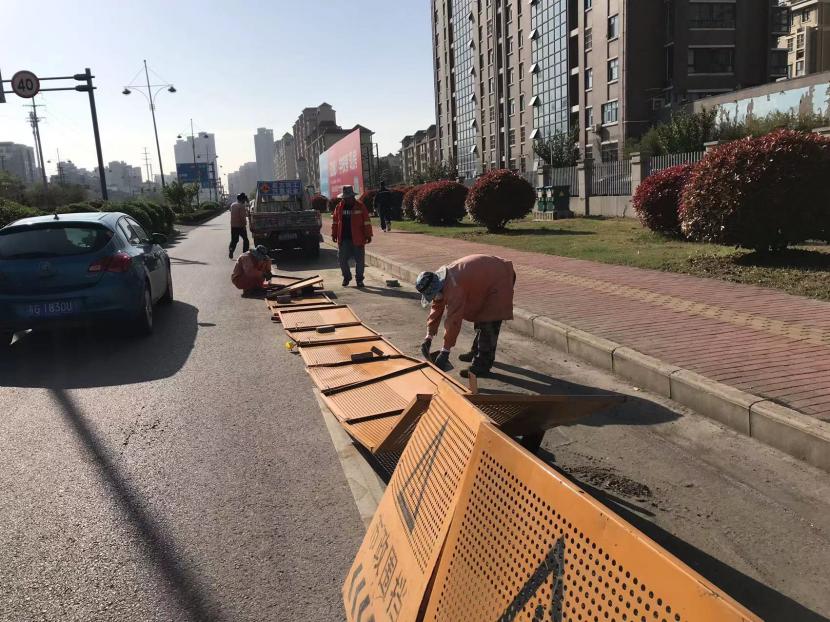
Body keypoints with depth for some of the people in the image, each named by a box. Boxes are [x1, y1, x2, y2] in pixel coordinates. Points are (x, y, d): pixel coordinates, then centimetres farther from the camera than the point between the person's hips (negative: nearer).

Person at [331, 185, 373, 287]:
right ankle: (346, 277, 24)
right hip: (343, 239, 3)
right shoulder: (339, 207, 7)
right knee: (342, 259, 5)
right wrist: (334, 234, 12)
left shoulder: (360, 206, -4)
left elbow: (367, 222, -4)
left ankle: (359, 279, 17)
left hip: (358, 239, -3)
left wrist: (368, 235, -7)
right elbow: (335, 221, 14)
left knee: (360, 261, 3)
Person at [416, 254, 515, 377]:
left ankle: (482, 365, -8)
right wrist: (428, 338, 0)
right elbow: (436, 308, 4)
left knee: (489, 323, -13)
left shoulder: (453, 287, -35)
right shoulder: (439, 282, -6)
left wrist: (444, 352, -27)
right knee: (480, 317, 21)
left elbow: (453, 321, -33)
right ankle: (477, 352, 36)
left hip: (499, 279, -10)